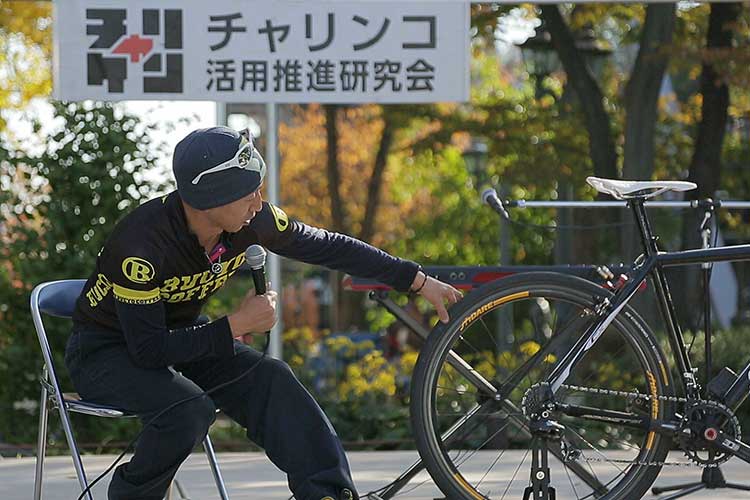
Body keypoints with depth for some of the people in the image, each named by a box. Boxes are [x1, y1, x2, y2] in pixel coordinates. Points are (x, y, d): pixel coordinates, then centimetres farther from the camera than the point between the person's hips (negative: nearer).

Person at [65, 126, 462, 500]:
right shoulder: (143, 243, -35)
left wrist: (419, 281, 1)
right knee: (190, 409, -33)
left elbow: (330, 247, -2)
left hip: (181, 336, 6)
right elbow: (148, 349, -32)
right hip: (106, 350, -6)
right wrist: (236, 326, -29)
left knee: (270, 381, -20)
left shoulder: (251, 220, -16)